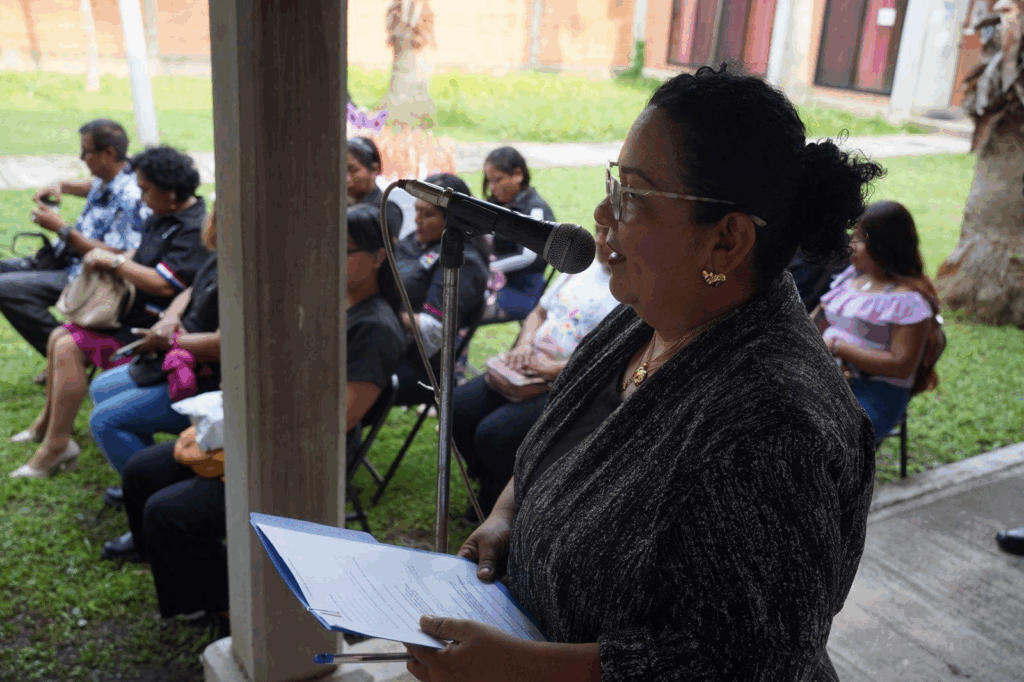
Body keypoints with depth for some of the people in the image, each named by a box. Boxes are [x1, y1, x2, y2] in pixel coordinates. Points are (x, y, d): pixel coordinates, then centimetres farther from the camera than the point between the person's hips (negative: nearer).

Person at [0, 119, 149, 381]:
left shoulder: (130, 197, -25)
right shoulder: (107, 178, 5)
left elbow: (115, 257, -28)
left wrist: (62, 229, -23)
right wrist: (61, 187, 12)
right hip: (68, 259, 11)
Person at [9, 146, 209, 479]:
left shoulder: (194, 230, -22)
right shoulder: (163, 217, 10)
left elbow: (164, 284, -29)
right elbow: (141, 254, 24)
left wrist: (113, 261, -18)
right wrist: (109, 260, 3)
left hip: (153, 326, -10)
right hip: (132, 309, 10)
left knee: (70, 348, -18)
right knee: (60, 336, 11)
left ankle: (57, 444, -10)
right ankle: (49, 420, 28)